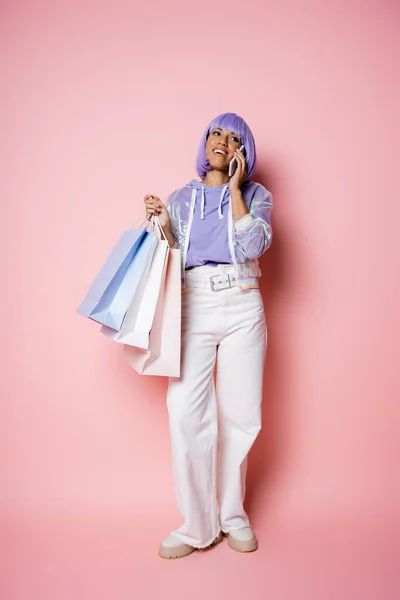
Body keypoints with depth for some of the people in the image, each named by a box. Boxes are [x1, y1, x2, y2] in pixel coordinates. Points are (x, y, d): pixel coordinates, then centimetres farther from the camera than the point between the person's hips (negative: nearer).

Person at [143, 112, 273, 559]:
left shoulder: (255, 194, 10)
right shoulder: (182, 197, 15)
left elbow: (253, 245, -10)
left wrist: (234, 187, -4)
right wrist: (162, 225, -5)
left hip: (242, 309, 0)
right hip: (192, 309, 1)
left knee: (240, 413, 1)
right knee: (185, 412, -10)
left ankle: (232, 514, 20)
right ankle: (198, 525, 5)